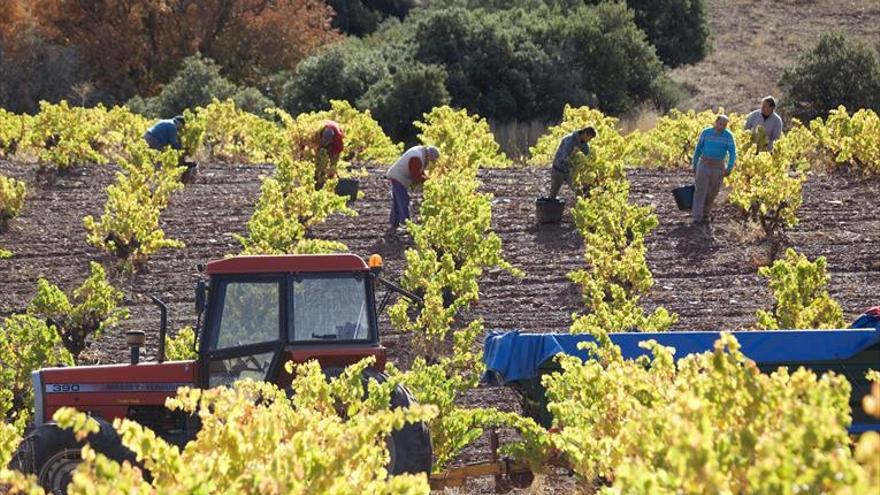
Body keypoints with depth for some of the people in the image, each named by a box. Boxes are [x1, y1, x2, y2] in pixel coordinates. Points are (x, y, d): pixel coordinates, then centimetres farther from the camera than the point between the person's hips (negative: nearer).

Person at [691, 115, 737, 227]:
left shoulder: (728, 136, -8)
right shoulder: (705, 133, -5)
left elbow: (732, 153, -13)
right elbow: (698, 149, 6)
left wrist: (729, 168, -23)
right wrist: (694, 165, 7)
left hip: (718, 168, 1)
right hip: (704, 166, -1)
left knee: (712, 193, 10)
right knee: (700, 191, -8)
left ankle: (705, 215, 28)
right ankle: (697, 218, -9)